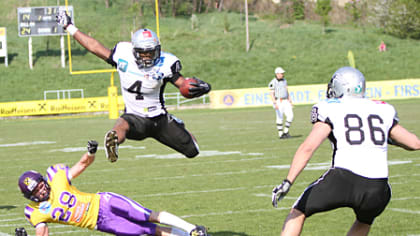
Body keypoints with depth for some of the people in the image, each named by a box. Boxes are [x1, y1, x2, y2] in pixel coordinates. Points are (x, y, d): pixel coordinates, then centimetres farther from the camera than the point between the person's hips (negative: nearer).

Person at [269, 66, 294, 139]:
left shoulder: (284, 81, 14)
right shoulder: (273, 83, -9)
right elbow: (272, 94, -14)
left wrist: (290, 101, 17)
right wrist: (275, 103, -24)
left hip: (285, 101, 6)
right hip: (278, 101, -6)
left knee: (290, 116, -4)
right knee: (280, 118, -4)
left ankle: (286, 132, 9)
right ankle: (280, 134, 4)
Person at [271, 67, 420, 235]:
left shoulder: (330, 110, 6)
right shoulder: (383, 111, 18)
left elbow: (308, 147, -7)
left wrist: (287, 182, -9)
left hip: (344, 181, -4)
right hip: (378, 189, 4)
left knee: (298, 213, 19)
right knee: (364, 221, 36)